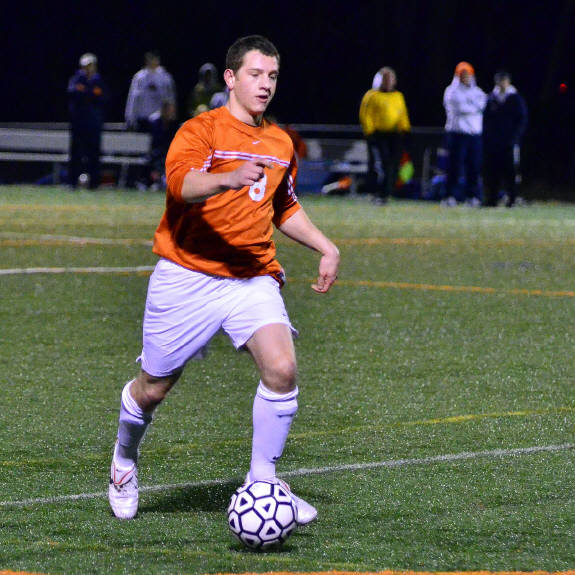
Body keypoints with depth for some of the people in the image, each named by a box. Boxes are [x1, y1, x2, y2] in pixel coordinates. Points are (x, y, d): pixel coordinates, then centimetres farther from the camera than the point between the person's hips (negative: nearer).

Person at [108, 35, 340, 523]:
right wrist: (228, 179, -48)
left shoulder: (281, 144, 13)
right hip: (187, 277, -4)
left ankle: (262, 482, -7)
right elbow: (181, 182, -29)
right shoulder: (200, 130, -8)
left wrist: (326, 247, 19)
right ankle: (125, 458, 39)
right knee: (153, 389, 6)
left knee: (281, 368, -21)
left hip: (254, 278, 4)